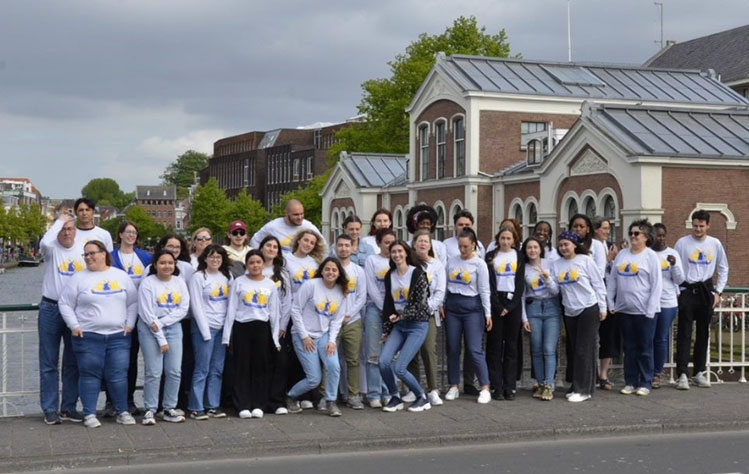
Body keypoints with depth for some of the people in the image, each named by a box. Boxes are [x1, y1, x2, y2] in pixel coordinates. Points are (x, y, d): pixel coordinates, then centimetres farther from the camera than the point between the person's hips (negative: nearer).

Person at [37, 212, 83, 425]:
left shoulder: (84, 251, 5)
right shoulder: (52, 248, -3)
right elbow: (44, 242, -28)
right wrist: (59, 220, -14)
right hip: (51, 309, -3)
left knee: (73, 363, 9)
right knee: (49, 363, 2)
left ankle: (69, 407, 18)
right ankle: (50, 409, 9)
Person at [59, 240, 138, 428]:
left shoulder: (121, 276, 9)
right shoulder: (79, 278, 2)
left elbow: (133, 302, 12)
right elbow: (65, 304, 4)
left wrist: (129, 324, 2)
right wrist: (74, 326, -5)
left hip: (118, 336, 1)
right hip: (87, 336, -1)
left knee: (118, 376, 2)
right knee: (90, 375, 2)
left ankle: (122, 412, 12)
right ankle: (89, 414, 10)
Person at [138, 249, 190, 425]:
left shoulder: (179, 282, 7)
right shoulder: (148, 283, -6)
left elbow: (183, 308, -1)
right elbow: (147, 314, -10)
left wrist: (161, 323, -13)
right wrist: (161, 339, -13)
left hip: (173, 328, 4)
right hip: (150, 330, -4)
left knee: (175, 371, 1)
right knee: (153, 372, -7)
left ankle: (169, 409, 12)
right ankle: (150, 410, 3)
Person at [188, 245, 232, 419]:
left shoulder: (227, 276, 12)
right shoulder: (198, 277, -3)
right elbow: (196, 306, -7)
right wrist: (206, 332, -11)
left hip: (222, 328, 5)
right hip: (204, 327, -5)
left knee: (217, 369, 6)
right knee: (202, 369, -5)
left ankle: (213, 405, 12)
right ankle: (196, 408, 0)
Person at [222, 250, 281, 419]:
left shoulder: (270, 285, 10)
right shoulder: (239, 282, 4)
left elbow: (274, 312, 11)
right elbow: (231, 309, 2)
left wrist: (276, 337, 6)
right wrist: (227, 335, -3)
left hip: (262, 328, 2)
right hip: (241, 327, -1)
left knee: (261, 366, 2)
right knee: (242, 366, 0)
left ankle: (258, 405, 10)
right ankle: (243, 406, 5)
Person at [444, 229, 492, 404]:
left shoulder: (479, 264, -2)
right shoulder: (452, 261, 8)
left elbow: (484, 290, -4)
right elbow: (445, 284, 12)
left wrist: (488, 313, -8)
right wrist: (442, 305, 8)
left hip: (472, 307, -4)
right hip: (452, 306, 4)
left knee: (475, 349, -9)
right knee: (452, 349, 6)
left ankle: (485, 388, -4)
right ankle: (453, 387, 15)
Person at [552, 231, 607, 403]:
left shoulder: (585, 260, -4)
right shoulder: (556, 265, 9)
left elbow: (598, 284, -3)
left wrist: (602, 307, -4)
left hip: (589, 309, -5)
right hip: (569, 312, 5)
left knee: (584, 350, -6)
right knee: (574, 350, 8)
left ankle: (583, 390, -2)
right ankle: (576, 386, 17)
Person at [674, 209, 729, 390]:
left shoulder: (715, 244, 4)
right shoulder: (682, 243, -3)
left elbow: (723, 269, 12)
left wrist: (717, 292, 6)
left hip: (706, 290, 3)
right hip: (687, 291, -3)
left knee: (703, 333, 9)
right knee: (684, 333, -7)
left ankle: (699, 372, 19)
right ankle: (682, 374, -9)